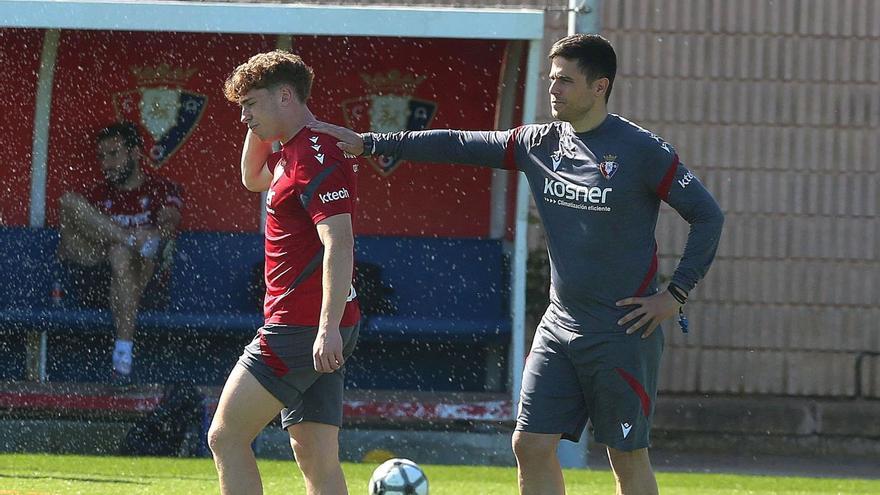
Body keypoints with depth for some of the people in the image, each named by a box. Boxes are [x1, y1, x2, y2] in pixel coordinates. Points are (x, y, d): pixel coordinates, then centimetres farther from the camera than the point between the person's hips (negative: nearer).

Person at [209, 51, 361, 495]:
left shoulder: (316, 157, -15)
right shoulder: (292, 153, 16)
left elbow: (338, 242, -24)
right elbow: (253, 179, 39)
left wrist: (329, 328, -31)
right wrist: (257, 131, 21)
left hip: (301, 325, -10)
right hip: (318, 330, 10)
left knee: (227, 436, -6)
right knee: (316, 457, 6)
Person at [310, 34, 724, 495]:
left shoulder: (641, 150, -11)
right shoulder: (541, 143, 6)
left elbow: (707, 215, -7)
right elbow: (459, 146, 8)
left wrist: (675, 294, -11)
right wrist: (369, 143, 6)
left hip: (623, 332, -6)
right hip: (559, 328, 6)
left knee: (627, 457, -1)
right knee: (531, 444, 1)